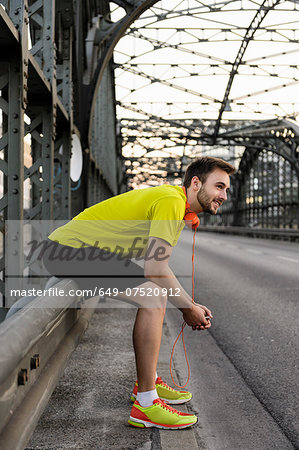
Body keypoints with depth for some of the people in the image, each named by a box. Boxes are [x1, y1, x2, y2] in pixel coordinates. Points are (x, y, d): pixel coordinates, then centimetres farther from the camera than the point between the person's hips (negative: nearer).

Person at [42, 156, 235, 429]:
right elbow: (155, 268, -24)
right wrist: (189, 308, -12)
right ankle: (146, 404, -17)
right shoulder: (171, 201, -18)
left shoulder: (177, 204, 14)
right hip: (71, 249, -11)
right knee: (153, 297, -21)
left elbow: (159, 267, 15)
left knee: (158, 293, 16)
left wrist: (190, 305, 6)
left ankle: (147, 382, 21)